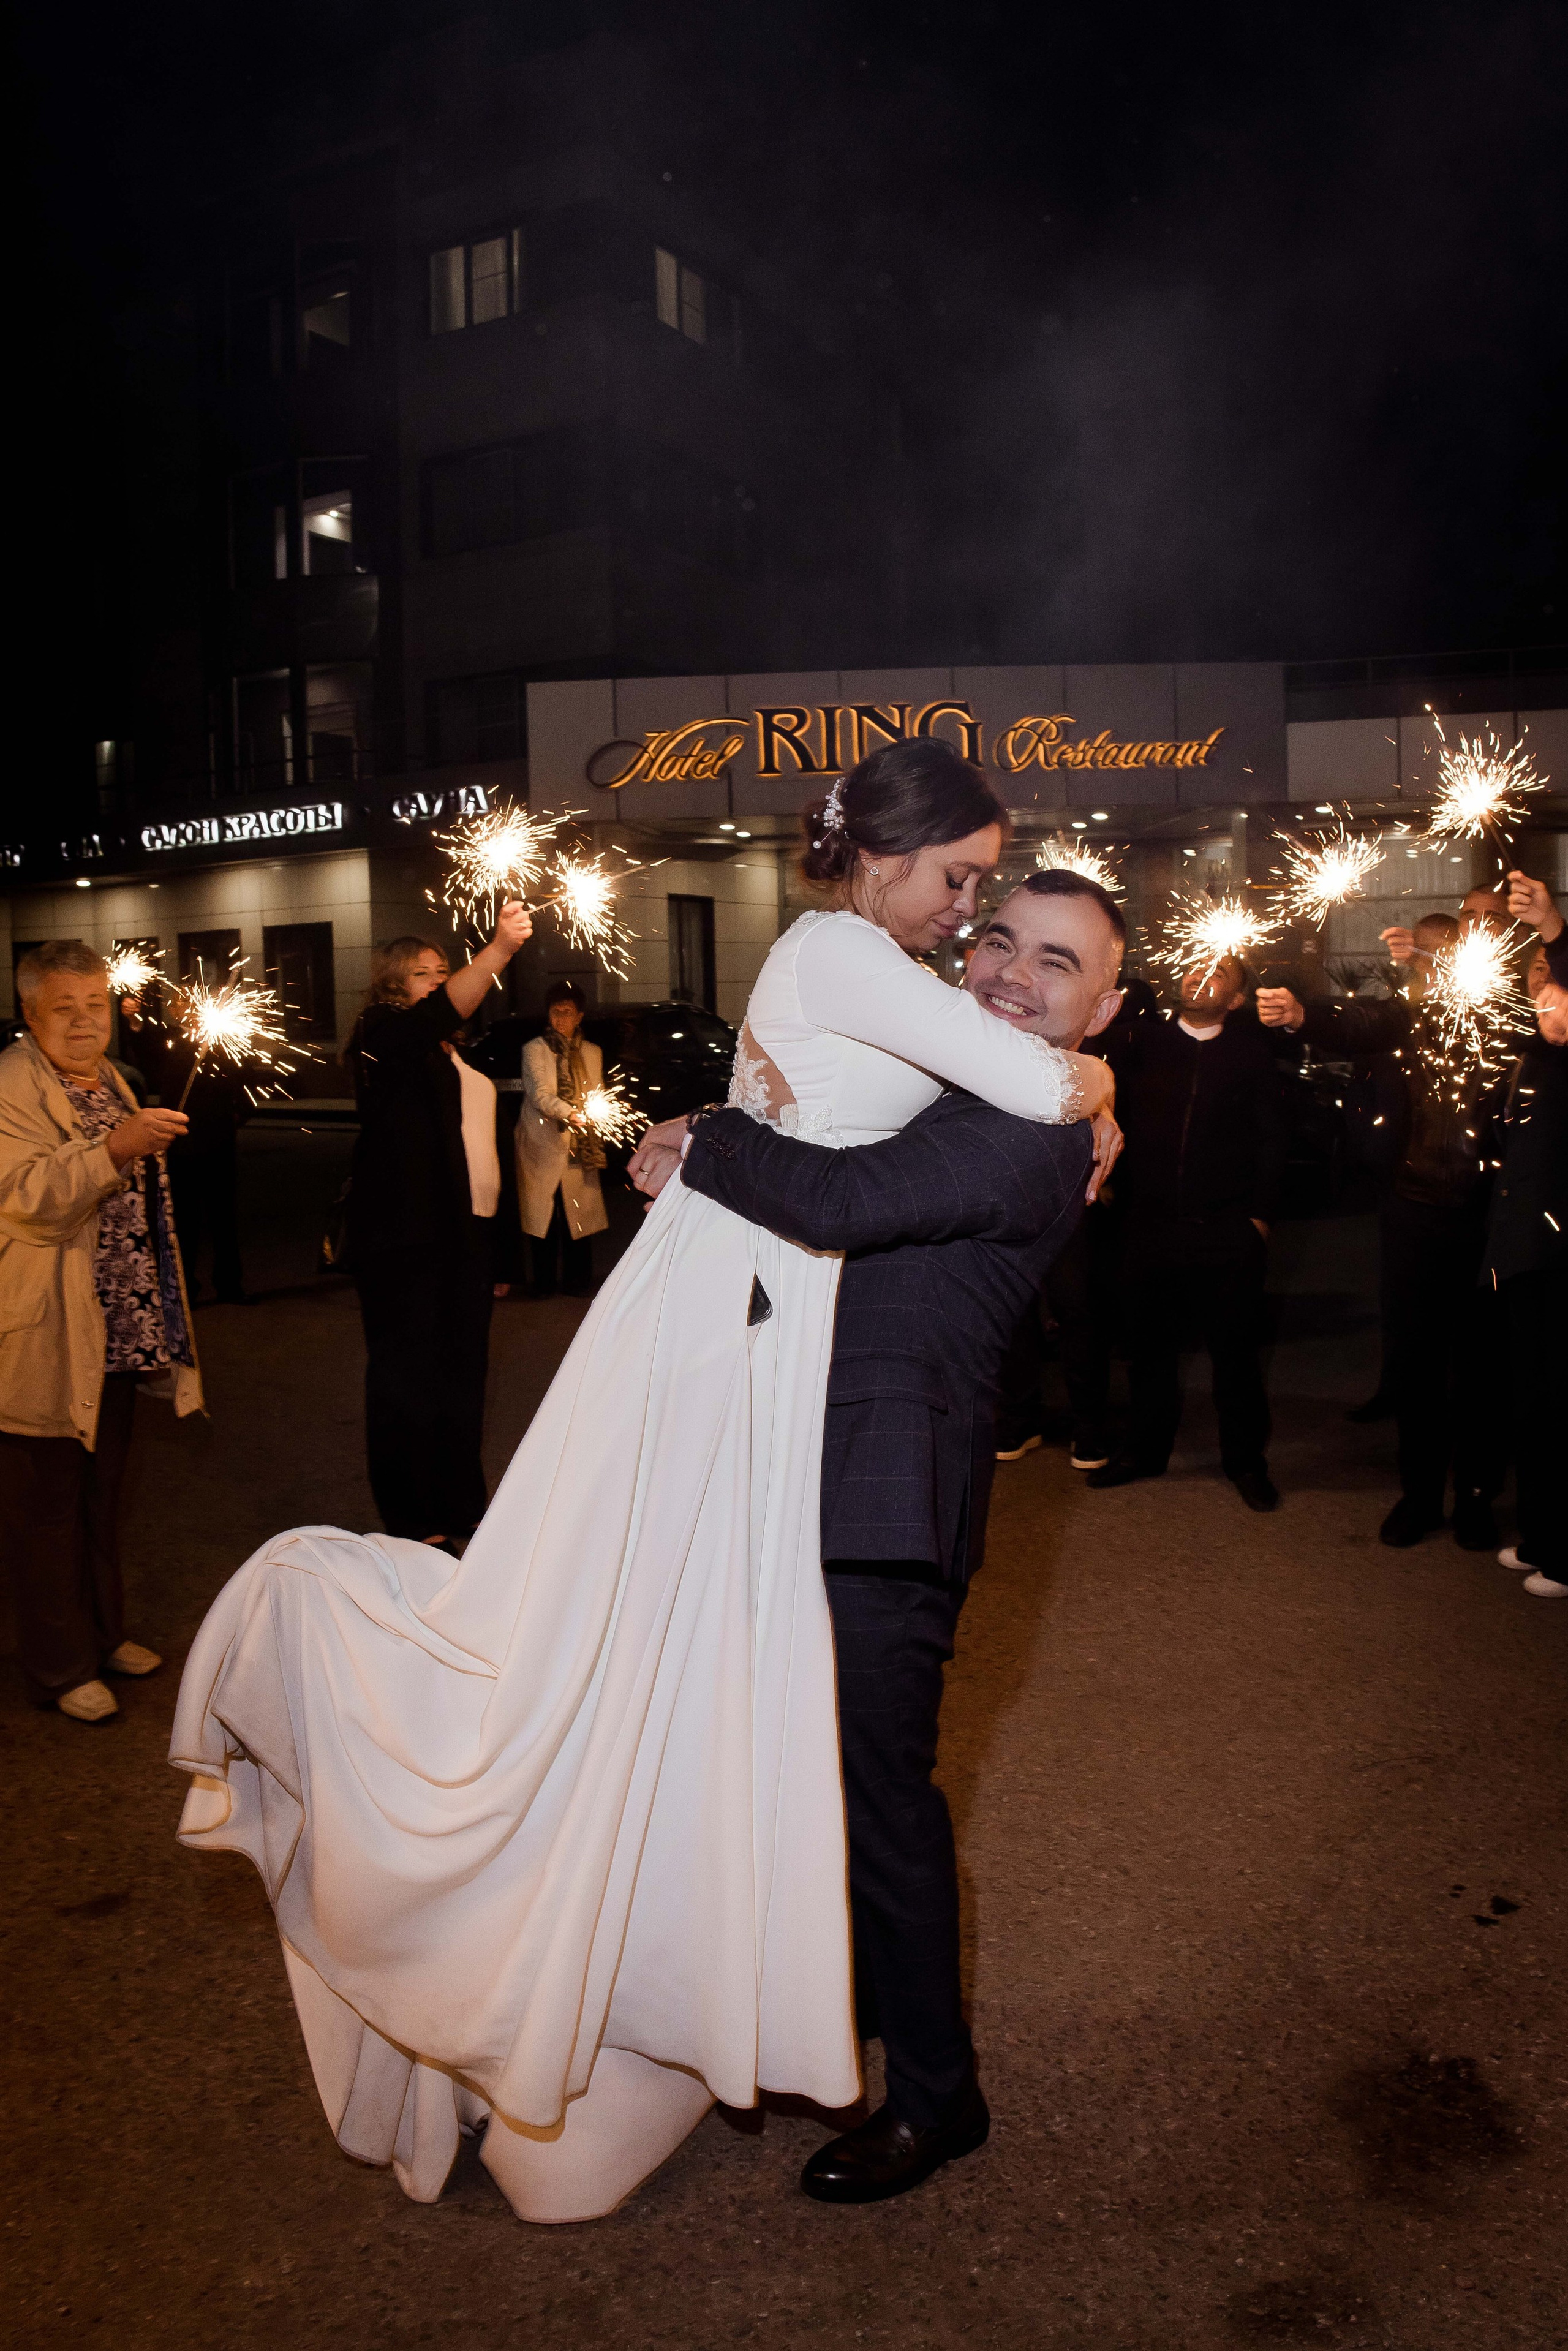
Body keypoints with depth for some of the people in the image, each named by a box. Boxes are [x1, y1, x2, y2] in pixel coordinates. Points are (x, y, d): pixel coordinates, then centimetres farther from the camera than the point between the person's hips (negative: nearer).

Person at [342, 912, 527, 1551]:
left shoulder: (451, 1050, 18)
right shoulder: (385, 1034, -8)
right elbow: (441, 1012, -31)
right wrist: (497, 950, -44)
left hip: (465, 1229, 9)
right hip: (406, 1235, -9)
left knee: (462, 1367, 14)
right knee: (408, 1374, -3)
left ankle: (460, 1507, 26)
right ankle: (413, 1522, 6)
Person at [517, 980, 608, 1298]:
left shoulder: (592, 1053, 15)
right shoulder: (534, 1049, 2)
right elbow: (539, 1093, -11)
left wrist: (595, 1146, 0)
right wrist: (569, 1113, -29)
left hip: (579, 1150, 2)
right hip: (542, 1146, -2)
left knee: (579, 1216, -2)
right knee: (543, 1215, -2)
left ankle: (578, 1281, 9)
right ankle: (544, 1282, 9)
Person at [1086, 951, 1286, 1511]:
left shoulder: (1251, 1056, 4)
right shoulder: (1141, 1041, 5)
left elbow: (1271, 1140, 4)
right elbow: (1113, 1115, 2)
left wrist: (1261, 1212, -2)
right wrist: (1113, 1185, -7)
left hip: (1229, 1233, -1)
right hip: (1151, 1226, 1)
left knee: (1236, 1349, 6)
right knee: (1150, 1343, 12)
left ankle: (1245, 1459, 22)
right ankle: (1146, 1448, 28)